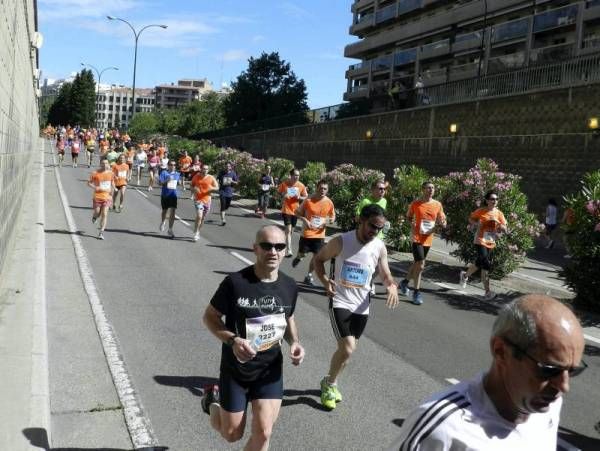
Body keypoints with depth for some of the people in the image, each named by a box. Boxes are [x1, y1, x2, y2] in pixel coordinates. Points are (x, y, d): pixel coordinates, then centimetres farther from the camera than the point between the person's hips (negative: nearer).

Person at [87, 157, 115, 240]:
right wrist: (95, 188, -18)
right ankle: (95, 216, 45)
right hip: (97, 196, -1)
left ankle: (101, 232, -1)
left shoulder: (111, 173, 2)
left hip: (107, 197, 1)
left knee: (104, 214, -6)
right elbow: (89, 183, -1)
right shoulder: (95, 173, -8)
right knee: (97, 213, 4)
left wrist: (112, 190, 11)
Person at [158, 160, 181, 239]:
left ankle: (170, 230, -4)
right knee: (165, 210, 16)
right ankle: (163, 223, 47)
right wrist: (167, 181, -26)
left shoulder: (177, 174, 6)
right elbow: (160, 182, -14)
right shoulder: (164, 173, -6)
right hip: (165, 195, -1)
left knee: (172, 212, -9)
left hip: (173, 195, 1)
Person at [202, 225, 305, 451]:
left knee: (263, 433, -3)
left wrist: (294, 342, -7)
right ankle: (213, 400, 45)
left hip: (270, 369, 3)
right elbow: (210, 317, -10)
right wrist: (233, 340, -26)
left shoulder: (289, 286, -6)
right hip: (235, 368, -3)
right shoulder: (235, 282, -21)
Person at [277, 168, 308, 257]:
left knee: (291, 230, 15)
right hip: (286, 210, -3)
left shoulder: (301, 185, -2)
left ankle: (286, 246, 35)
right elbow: (278, 192, 4)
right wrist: (283, 195, -16)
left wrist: (299, 197, -15)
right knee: (288, 230, -12)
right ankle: (289, 250, -14)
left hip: (295, 210, 3)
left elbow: (306, 197, 6)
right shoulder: (284, 184, -8)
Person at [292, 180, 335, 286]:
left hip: (319, 234, 2)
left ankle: (309, 276, 22)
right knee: (302, 254, 8)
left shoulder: (329, 203, -4)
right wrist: (305, 220, -18)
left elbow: (333, 217, 11)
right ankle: (298, 257, 47)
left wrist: (329, 221, -12)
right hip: (307, 233, -2)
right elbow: (297, 212, -2)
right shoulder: (309, 200, -13)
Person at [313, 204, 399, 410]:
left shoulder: (380, 247, -4)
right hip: (340, 302, -5)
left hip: (362, 306, 5)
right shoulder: (341, 241, -14)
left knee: (348, 349, 14)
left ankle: (330, 383, 40)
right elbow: (318, 259, -1)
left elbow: (386, 275, 8)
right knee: (347, 348, -16)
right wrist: (324, 280, -19)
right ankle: (329, 383, 12)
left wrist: (392, 285, -16)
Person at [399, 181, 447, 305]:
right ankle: (417, 292, 1)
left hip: (428, 239, 5)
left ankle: (405, 282, 40)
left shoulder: (438, 204, 2)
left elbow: (442, 221, 7)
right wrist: (412, 224, -11)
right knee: (420, 265, -11)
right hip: (417, 238, -5)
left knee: (417, 264, 18)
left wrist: (442, 223, -16)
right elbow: (408, 217, 9)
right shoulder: (415, 203, -6)